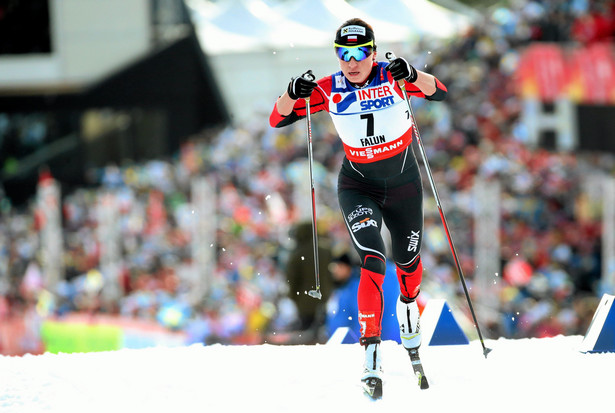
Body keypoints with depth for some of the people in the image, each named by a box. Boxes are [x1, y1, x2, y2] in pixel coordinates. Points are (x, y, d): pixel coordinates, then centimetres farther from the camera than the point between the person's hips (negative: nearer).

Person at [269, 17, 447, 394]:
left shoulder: (392, 77, -16)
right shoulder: (329, 90, -13)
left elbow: (439, 92, -29)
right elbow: (277, 120, -12)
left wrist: (413, 76, -47)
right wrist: (292, 95, -31)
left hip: (403, 182, 1)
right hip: (358, 185, -1)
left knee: (408, 261, 18)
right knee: (373, 262, -22)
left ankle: (409, 306, 53)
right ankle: (371, 349, -22)